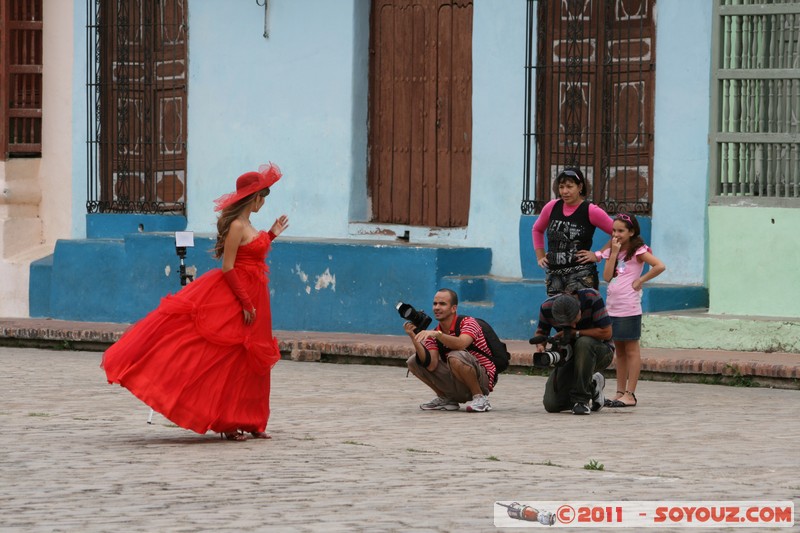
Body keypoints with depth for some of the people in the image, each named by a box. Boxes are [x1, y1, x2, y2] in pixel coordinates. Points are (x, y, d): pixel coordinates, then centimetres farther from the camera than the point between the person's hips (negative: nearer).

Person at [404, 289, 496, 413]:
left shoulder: (468, 322, -11)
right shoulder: (433, 335, 5)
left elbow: (461, 344, -34)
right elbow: (431, 365, -12)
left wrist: (437, 334, -41)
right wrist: (413, 337, -19)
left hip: (482, 380, -6)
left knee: (455, 357, -36)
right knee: (413, 362, -3)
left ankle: (480, 398, -17)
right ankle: (445, 399, 8)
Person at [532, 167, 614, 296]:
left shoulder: (590, 211, -6)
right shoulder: (552, 207, 9)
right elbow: (537, 230, 27)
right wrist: (540, 256, 17)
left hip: (581, 275, -6)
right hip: (554, 274, 6)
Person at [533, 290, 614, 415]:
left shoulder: (592, 297, -25)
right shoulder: (547, 307, -16)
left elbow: (606, 333, -25)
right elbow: (541, 332, 3)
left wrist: (574, 333, -26)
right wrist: (540, 346, -21)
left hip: (601, 350, -3)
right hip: (571, 357, 3)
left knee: (584, 343, -41)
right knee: (551, 405, -12)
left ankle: (581, 400, -26)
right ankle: (592, 386, 16)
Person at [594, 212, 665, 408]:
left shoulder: (638, 251, -7)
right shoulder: (611, 251, 13)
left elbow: (659, 266, -20)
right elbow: (607, 276, 1)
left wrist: (640, 281, -15)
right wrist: (614, 253, -4)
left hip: (629, 309, -8)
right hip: (612, 307, 8)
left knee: (631, 350, -3)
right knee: (619, 351, 12)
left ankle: (630, 394, -2)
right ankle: (620, 392, 16)